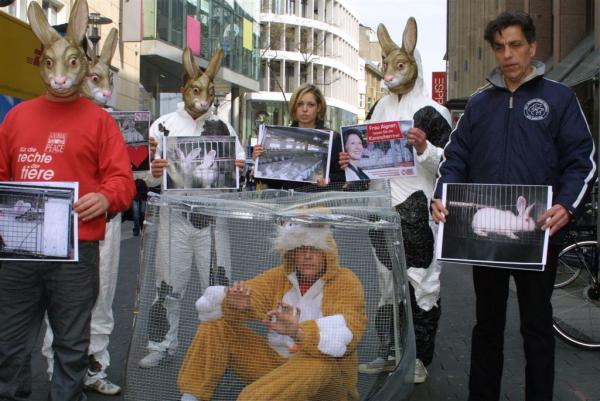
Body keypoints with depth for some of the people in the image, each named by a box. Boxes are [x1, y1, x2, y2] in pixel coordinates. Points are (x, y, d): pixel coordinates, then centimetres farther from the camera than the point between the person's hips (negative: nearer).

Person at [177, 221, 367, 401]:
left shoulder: (346, 282, -12)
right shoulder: (279, 276, 4)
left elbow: (346, 333, -30)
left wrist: (298, 331, -49)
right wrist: (234, 304, -35)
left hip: (328, 379, -4)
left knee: (319, 364, -41)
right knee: (216, 323, -5)